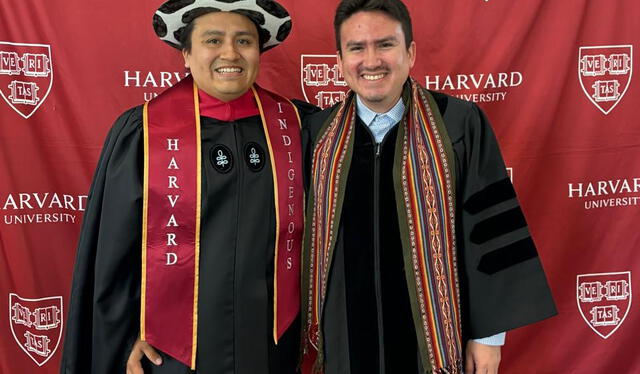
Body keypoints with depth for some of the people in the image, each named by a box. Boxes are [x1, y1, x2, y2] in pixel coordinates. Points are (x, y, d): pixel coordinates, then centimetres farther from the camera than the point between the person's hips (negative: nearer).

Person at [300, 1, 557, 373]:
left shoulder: (461, 125, -9)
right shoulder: (318, 134, -2)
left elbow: (489, 230, -6)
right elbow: (302, 234, 5)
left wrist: (489, 333, -5)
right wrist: (306, 333, 8)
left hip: (434, 339, -1)